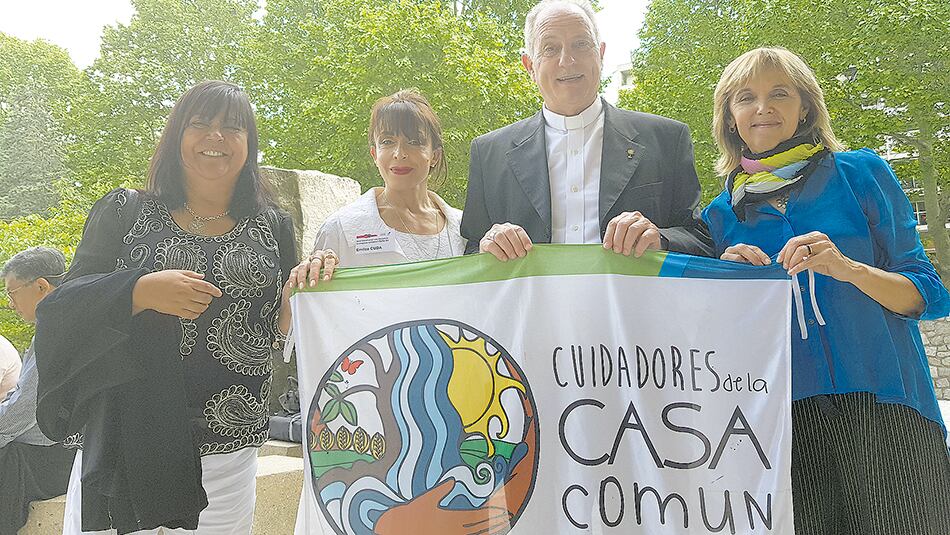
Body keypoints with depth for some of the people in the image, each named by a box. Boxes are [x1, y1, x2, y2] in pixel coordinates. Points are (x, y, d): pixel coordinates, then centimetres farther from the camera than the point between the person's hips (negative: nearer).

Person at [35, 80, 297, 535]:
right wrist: (140, 291, -18)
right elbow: (64, 308, -1)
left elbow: (287, 327, 11)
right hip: (130, 441, -1)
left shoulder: (272, 227, 7)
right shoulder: (124, 212, 4)